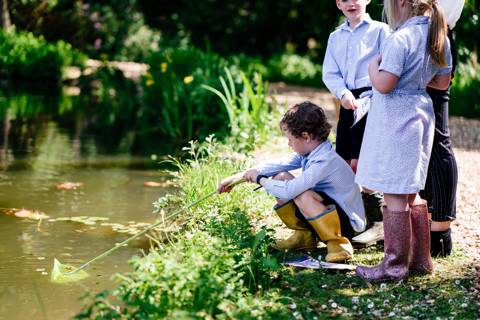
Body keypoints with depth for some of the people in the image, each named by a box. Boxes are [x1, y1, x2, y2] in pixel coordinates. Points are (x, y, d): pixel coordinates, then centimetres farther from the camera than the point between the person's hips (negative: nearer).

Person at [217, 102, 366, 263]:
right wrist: (237, 177, 4)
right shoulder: (309, 152, -1)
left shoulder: (324, 162, -28)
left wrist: (260, 179, -16)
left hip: (348, 222, -9)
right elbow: (277, 165, 5)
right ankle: (304, 234, 9)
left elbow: (288, 192, -33)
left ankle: (338, 244, -17)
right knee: (281, 177, 0)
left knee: (303, 196, -35)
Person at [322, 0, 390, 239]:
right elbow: (329, 73, 8)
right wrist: (343, 93, -11)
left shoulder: (380, 30, 2)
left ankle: (377, 223, -3)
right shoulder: (335, 37, 17)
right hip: (347, 103, 6)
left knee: (360, 163, -13)